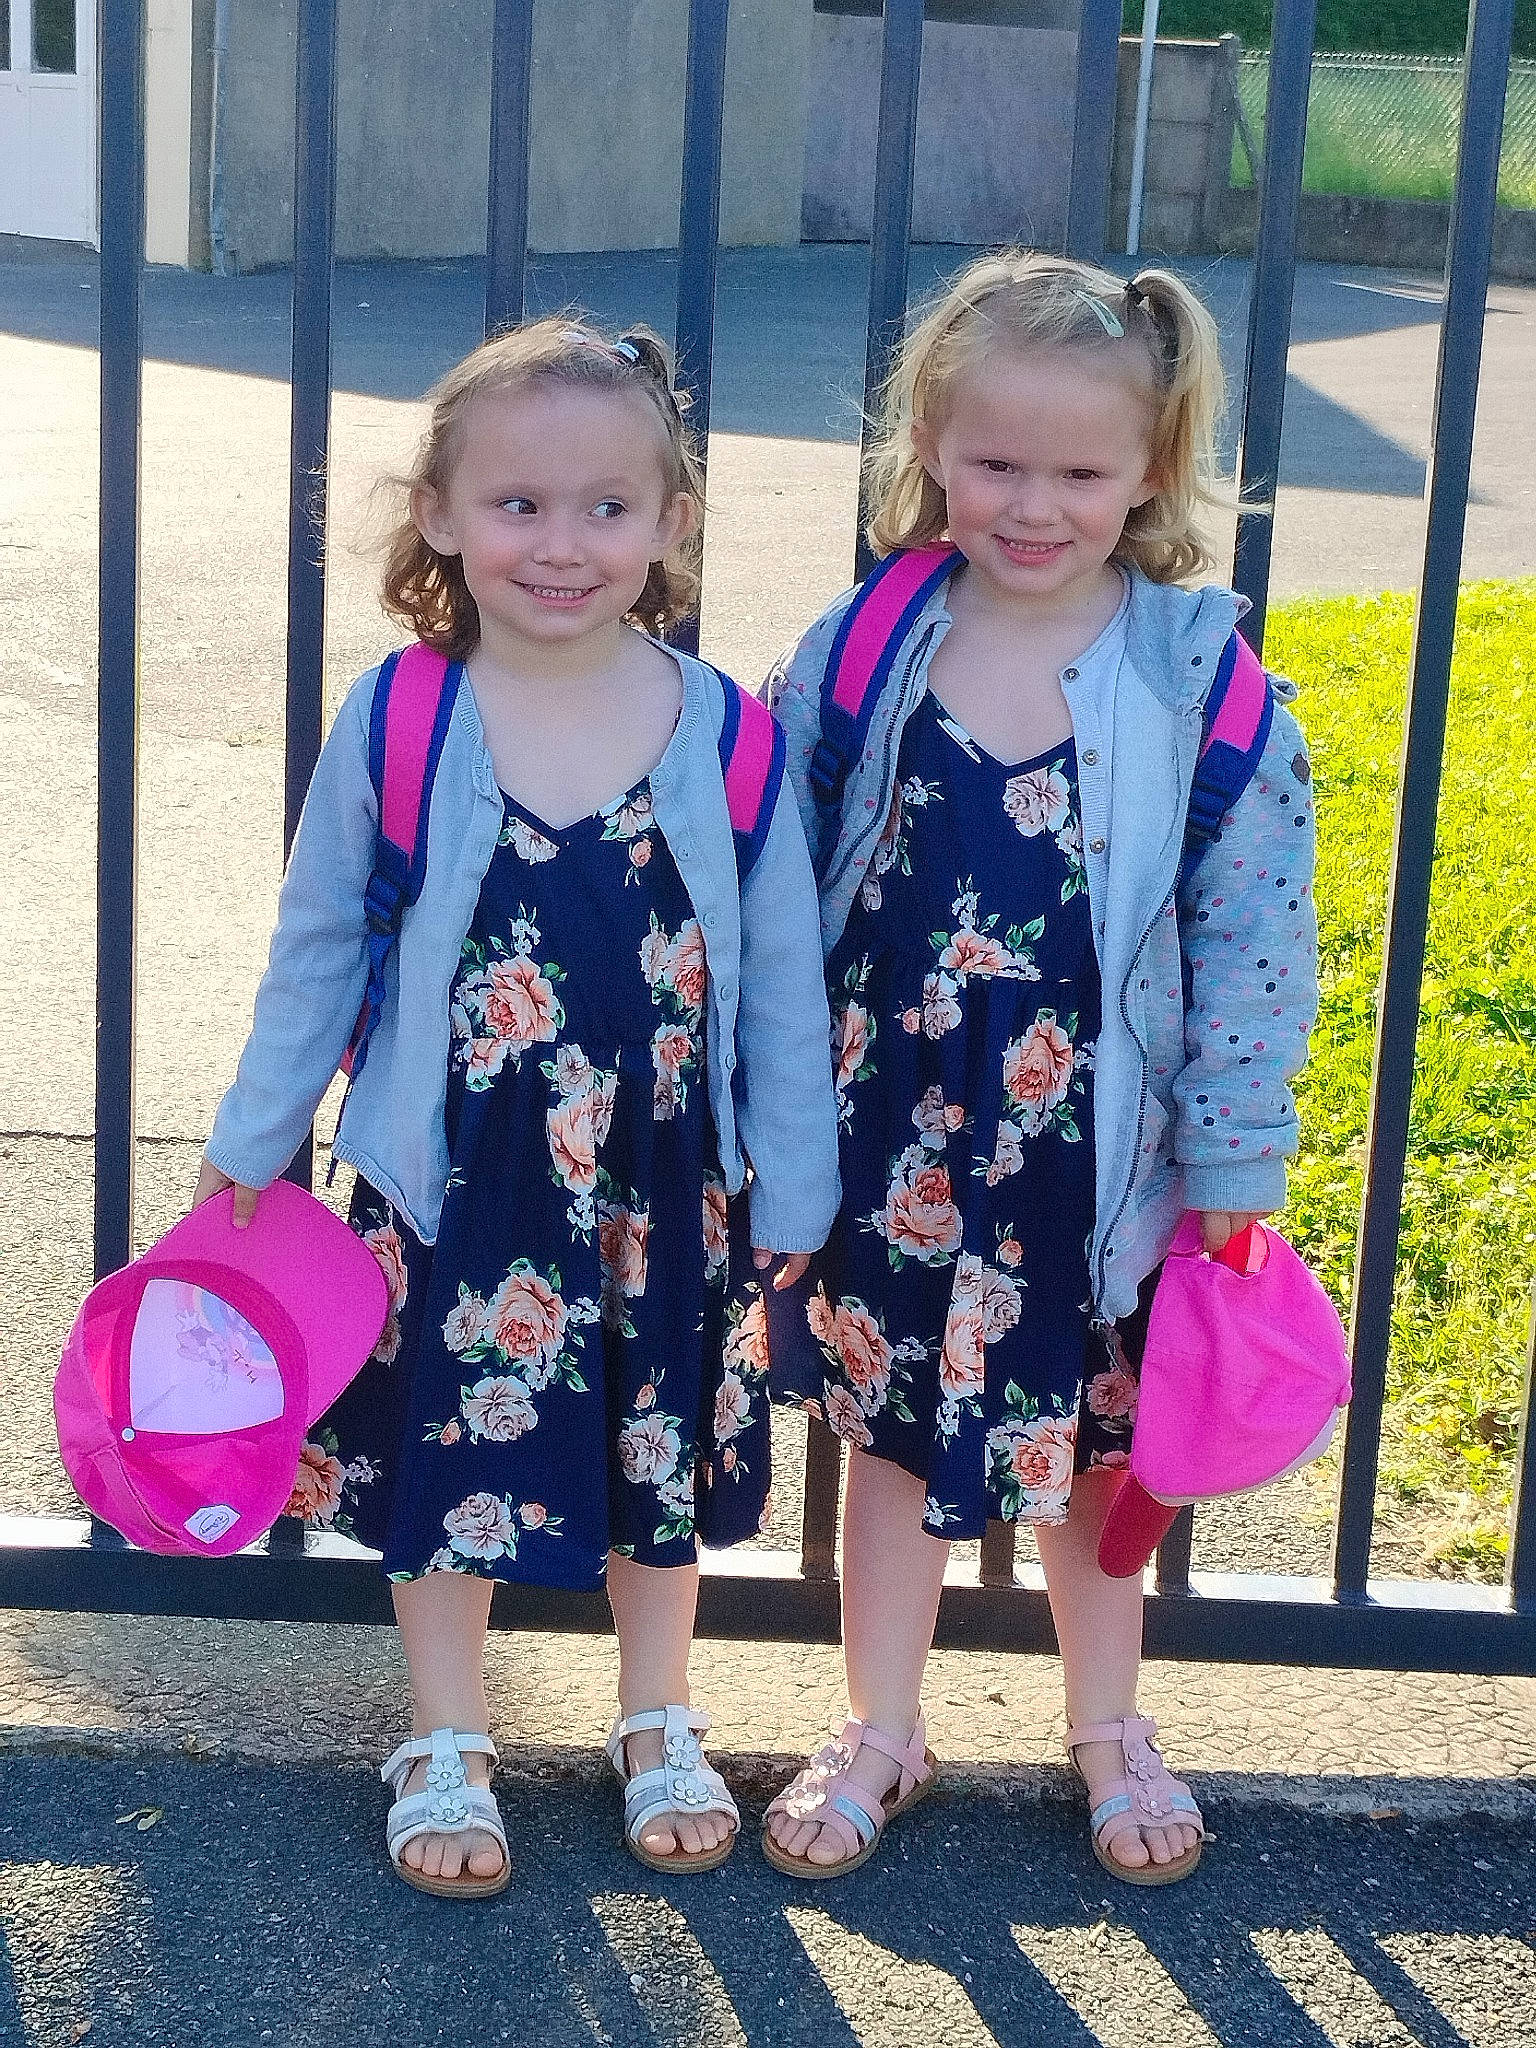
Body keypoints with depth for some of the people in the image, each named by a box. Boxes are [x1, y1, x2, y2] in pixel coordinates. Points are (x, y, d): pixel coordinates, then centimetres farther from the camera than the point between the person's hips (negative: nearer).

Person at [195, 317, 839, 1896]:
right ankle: (446, 1748, 35)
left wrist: (792, 1185, 2)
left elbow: (780, 976, -2)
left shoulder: (725, 736, -10)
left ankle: (658, 1726, 41)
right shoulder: (395, 728, -11)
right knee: (448, 1456, 13)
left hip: (668, 1190, 1)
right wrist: (249, 1149, 7)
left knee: (665, 1460, 17)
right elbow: (317, 951, 1)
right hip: (456, 1187, -1)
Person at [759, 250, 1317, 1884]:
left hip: (1092, 1151, -1)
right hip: (890, 1136, 1)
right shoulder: (859, 657, -5)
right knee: (888, 1427, 15)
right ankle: (881, 1731, 36)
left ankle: (1107, 1727, 39)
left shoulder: (1201, 681, -10)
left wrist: (1233, 1176, -5)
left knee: (1092, 1443, 16)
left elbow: (1254, 936, -6)